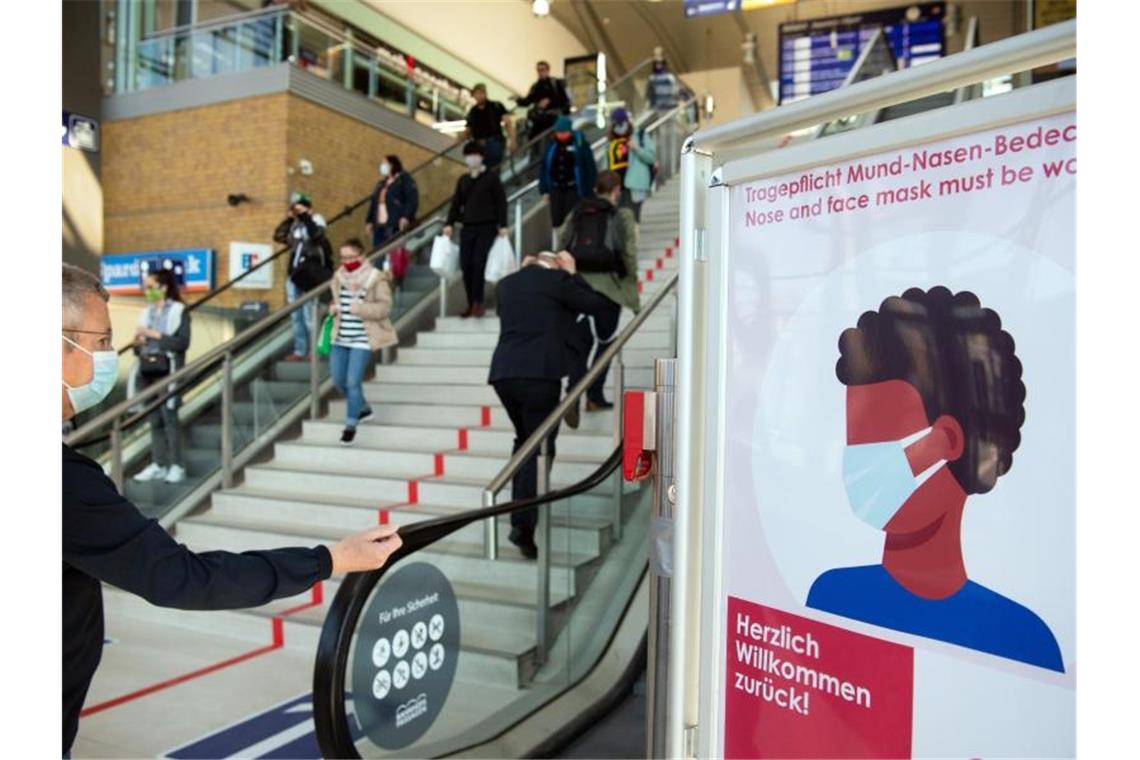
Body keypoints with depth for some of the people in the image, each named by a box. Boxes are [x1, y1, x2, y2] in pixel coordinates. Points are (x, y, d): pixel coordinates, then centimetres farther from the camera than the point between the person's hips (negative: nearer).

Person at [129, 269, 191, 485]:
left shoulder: (179, 311, -1)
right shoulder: (146, 313, 17)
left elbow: (183, 341, -11)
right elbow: (139, 345, 20)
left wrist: (155, 335, -14)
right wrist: (138, 344, -2)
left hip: (167, 371, -6)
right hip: (147, 370, 6)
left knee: (169, 417, -8)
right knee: (154, 419, 6)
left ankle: (176, 466, -5)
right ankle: (158, 465, 11)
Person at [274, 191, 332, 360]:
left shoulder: (314, 221, -5)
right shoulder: (294, 225, 15)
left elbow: (317, 235, -25)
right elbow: (278, 236, 11)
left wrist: (304, 216, -17)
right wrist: (289, 218, 7)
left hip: (309, 278, -8)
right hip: (294, 276, 8)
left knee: (310, 316, -8)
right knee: (296, 316, 10)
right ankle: (299, 350, 16)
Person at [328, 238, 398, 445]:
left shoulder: (376, 279, -10)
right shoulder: (338, 277, 8)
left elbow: (384, 308, -15)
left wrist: (359, 307, -27)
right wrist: (333, 308, 0)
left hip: (362, 339, -7)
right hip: (340, 338, 7)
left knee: (353, 382, -8)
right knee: (338, 380, 10)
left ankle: (351, 424, 9)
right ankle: (363, 408, 35)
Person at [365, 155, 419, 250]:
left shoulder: (405, 179, 5)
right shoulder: (381, 184, 26)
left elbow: (412, 199, -7)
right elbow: (373, 203, 25)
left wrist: (406, 217, -19)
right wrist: (370, 221, 14)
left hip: (396, 226, -7)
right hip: (379, 226, 7)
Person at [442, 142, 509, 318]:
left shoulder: (491, 177, 3)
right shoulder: (463, 180, 17)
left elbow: (501, 201, -1)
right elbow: (456, 203, 16)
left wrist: (503, 225, -9)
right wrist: (449, 224, 4)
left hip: (487, 227, -5)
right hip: (467, 228, 5)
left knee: (478, 263, -14)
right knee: (466, 265, -1)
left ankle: (478, 303, -9)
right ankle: (471, 304, 7)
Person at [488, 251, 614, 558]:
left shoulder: (507, 283, 18)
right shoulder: (557, 279, 3)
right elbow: (598, 305, 10)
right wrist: (572, 274, 18)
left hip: (502, 372, 6)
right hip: (539, 372, -6)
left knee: (524, 440, 23)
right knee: (540, 448, -1)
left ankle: (520, 514, 25)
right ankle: (523, 525, -9)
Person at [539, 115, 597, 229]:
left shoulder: (580, 144, -7)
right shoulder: (552, 146, 3)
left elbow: (590, 168, -6)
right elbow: (544, 168, 10)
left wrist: (589, 191, -7)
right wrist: (544, 189, 7)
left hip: (573, 189, -4)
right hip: (556, 189, 4)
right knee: (556, 221, 7)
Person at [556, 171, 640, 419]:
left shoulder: (576, 213, 12)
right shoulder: (622, 215, 1)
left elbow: (561, 246, 6)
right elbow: (629, 254, -5)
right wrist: (633, 286, 5)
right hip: (608, 285, -3)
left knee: (579, 342, 6)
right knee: (606, 341, 14)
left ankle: (572, 394, -14)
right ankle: (594, 395, 12)